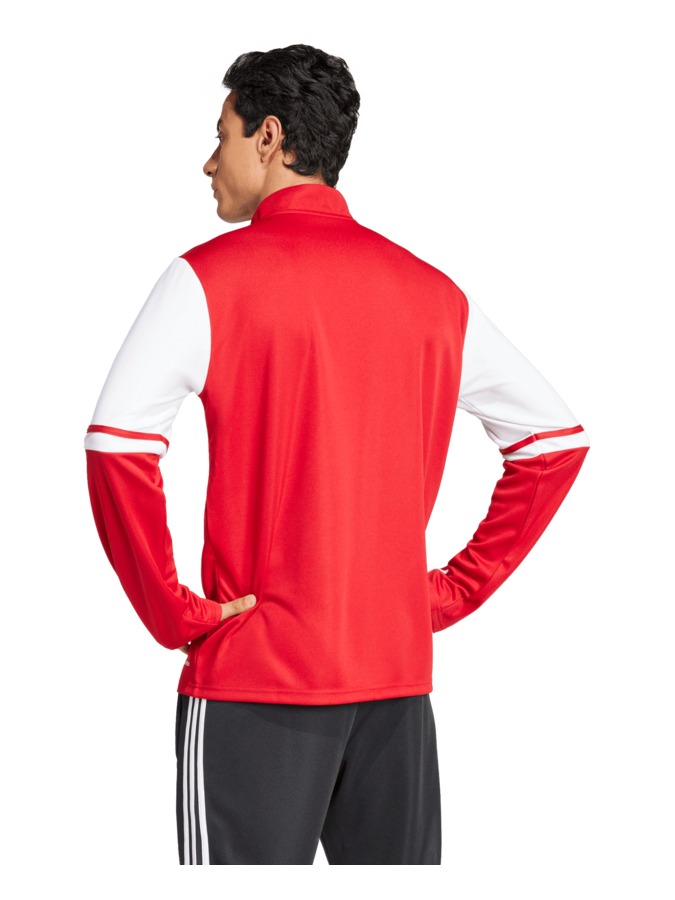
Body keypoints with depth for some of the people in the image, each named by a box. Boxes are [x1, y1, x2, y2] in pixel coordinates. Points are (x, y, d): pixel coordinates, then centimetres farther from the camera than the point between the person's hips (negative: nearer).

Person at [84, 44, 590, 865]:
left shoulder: (210, 276, -6)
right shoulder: (433, 293, 9)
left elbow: (118, 445, -17)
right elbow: (557, 440, 12)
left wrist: (173, 612, -8)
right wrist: (455, 590, 11)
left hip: (253, 675, -4)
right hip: (398, 674, 5)